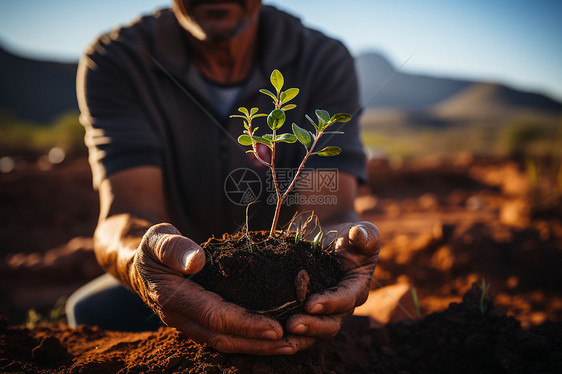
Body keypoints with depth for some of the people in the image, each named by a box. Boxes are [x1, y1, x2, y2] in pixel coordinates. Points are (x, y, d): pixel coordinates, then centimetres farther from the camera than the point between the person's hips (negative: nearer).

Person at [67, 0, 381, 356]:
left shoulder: (326, 61, -12)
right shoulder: (114, 61, -14)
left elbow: (328, 210, -23)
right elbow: (126, 212, -27)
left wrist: (338, 238, -48)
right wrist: (138, 261, -52)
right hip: (185, 275, 1)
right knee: (89, 312, -25)